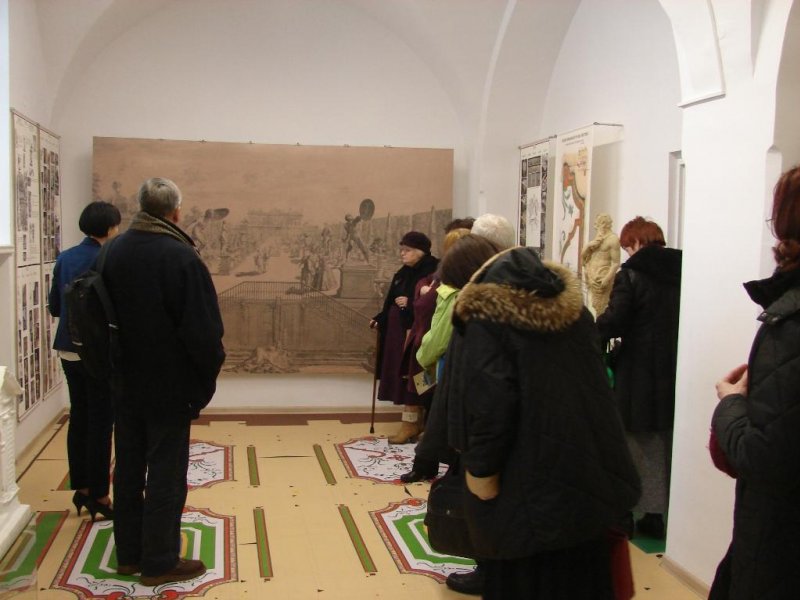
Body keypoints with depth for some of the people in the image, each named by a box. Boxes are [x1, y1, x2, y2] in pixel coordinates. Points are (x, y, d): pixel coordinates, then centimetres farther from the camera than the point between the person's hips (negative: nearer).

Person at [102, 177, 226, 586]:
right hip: (169, 385, -6)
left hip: (125, 383, 6)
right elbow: (203, 327, -20)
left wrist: (114, 368, 17)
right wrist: (207, 377, -6)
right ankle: (159, 562, 14)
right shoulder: (181, 257, -19)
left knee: (128, 469, 16)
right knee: (165, 474, 5)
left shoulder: (115, 252, 0)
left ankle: (128, 554, 27)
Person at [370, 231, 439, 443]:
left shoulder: (433, 271, -12)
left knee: (409, 377, -6)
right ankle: (416, 421, 20)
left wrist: (410, 303, -24)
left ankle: (410, 424, 2)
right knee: (401, 376, 11)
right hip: (397, 332, 9)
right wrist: (379, 319, 7)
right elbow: (391, 303, 18)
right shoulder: (403, 273, 15)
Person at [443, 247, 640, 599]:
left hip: (525, 487, -6)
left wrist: (479, 474, -18)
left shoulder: (483, 320, -11)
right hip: (589, 474, 6)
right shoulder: (574, 308, 9)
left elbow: (487, 408, -23)